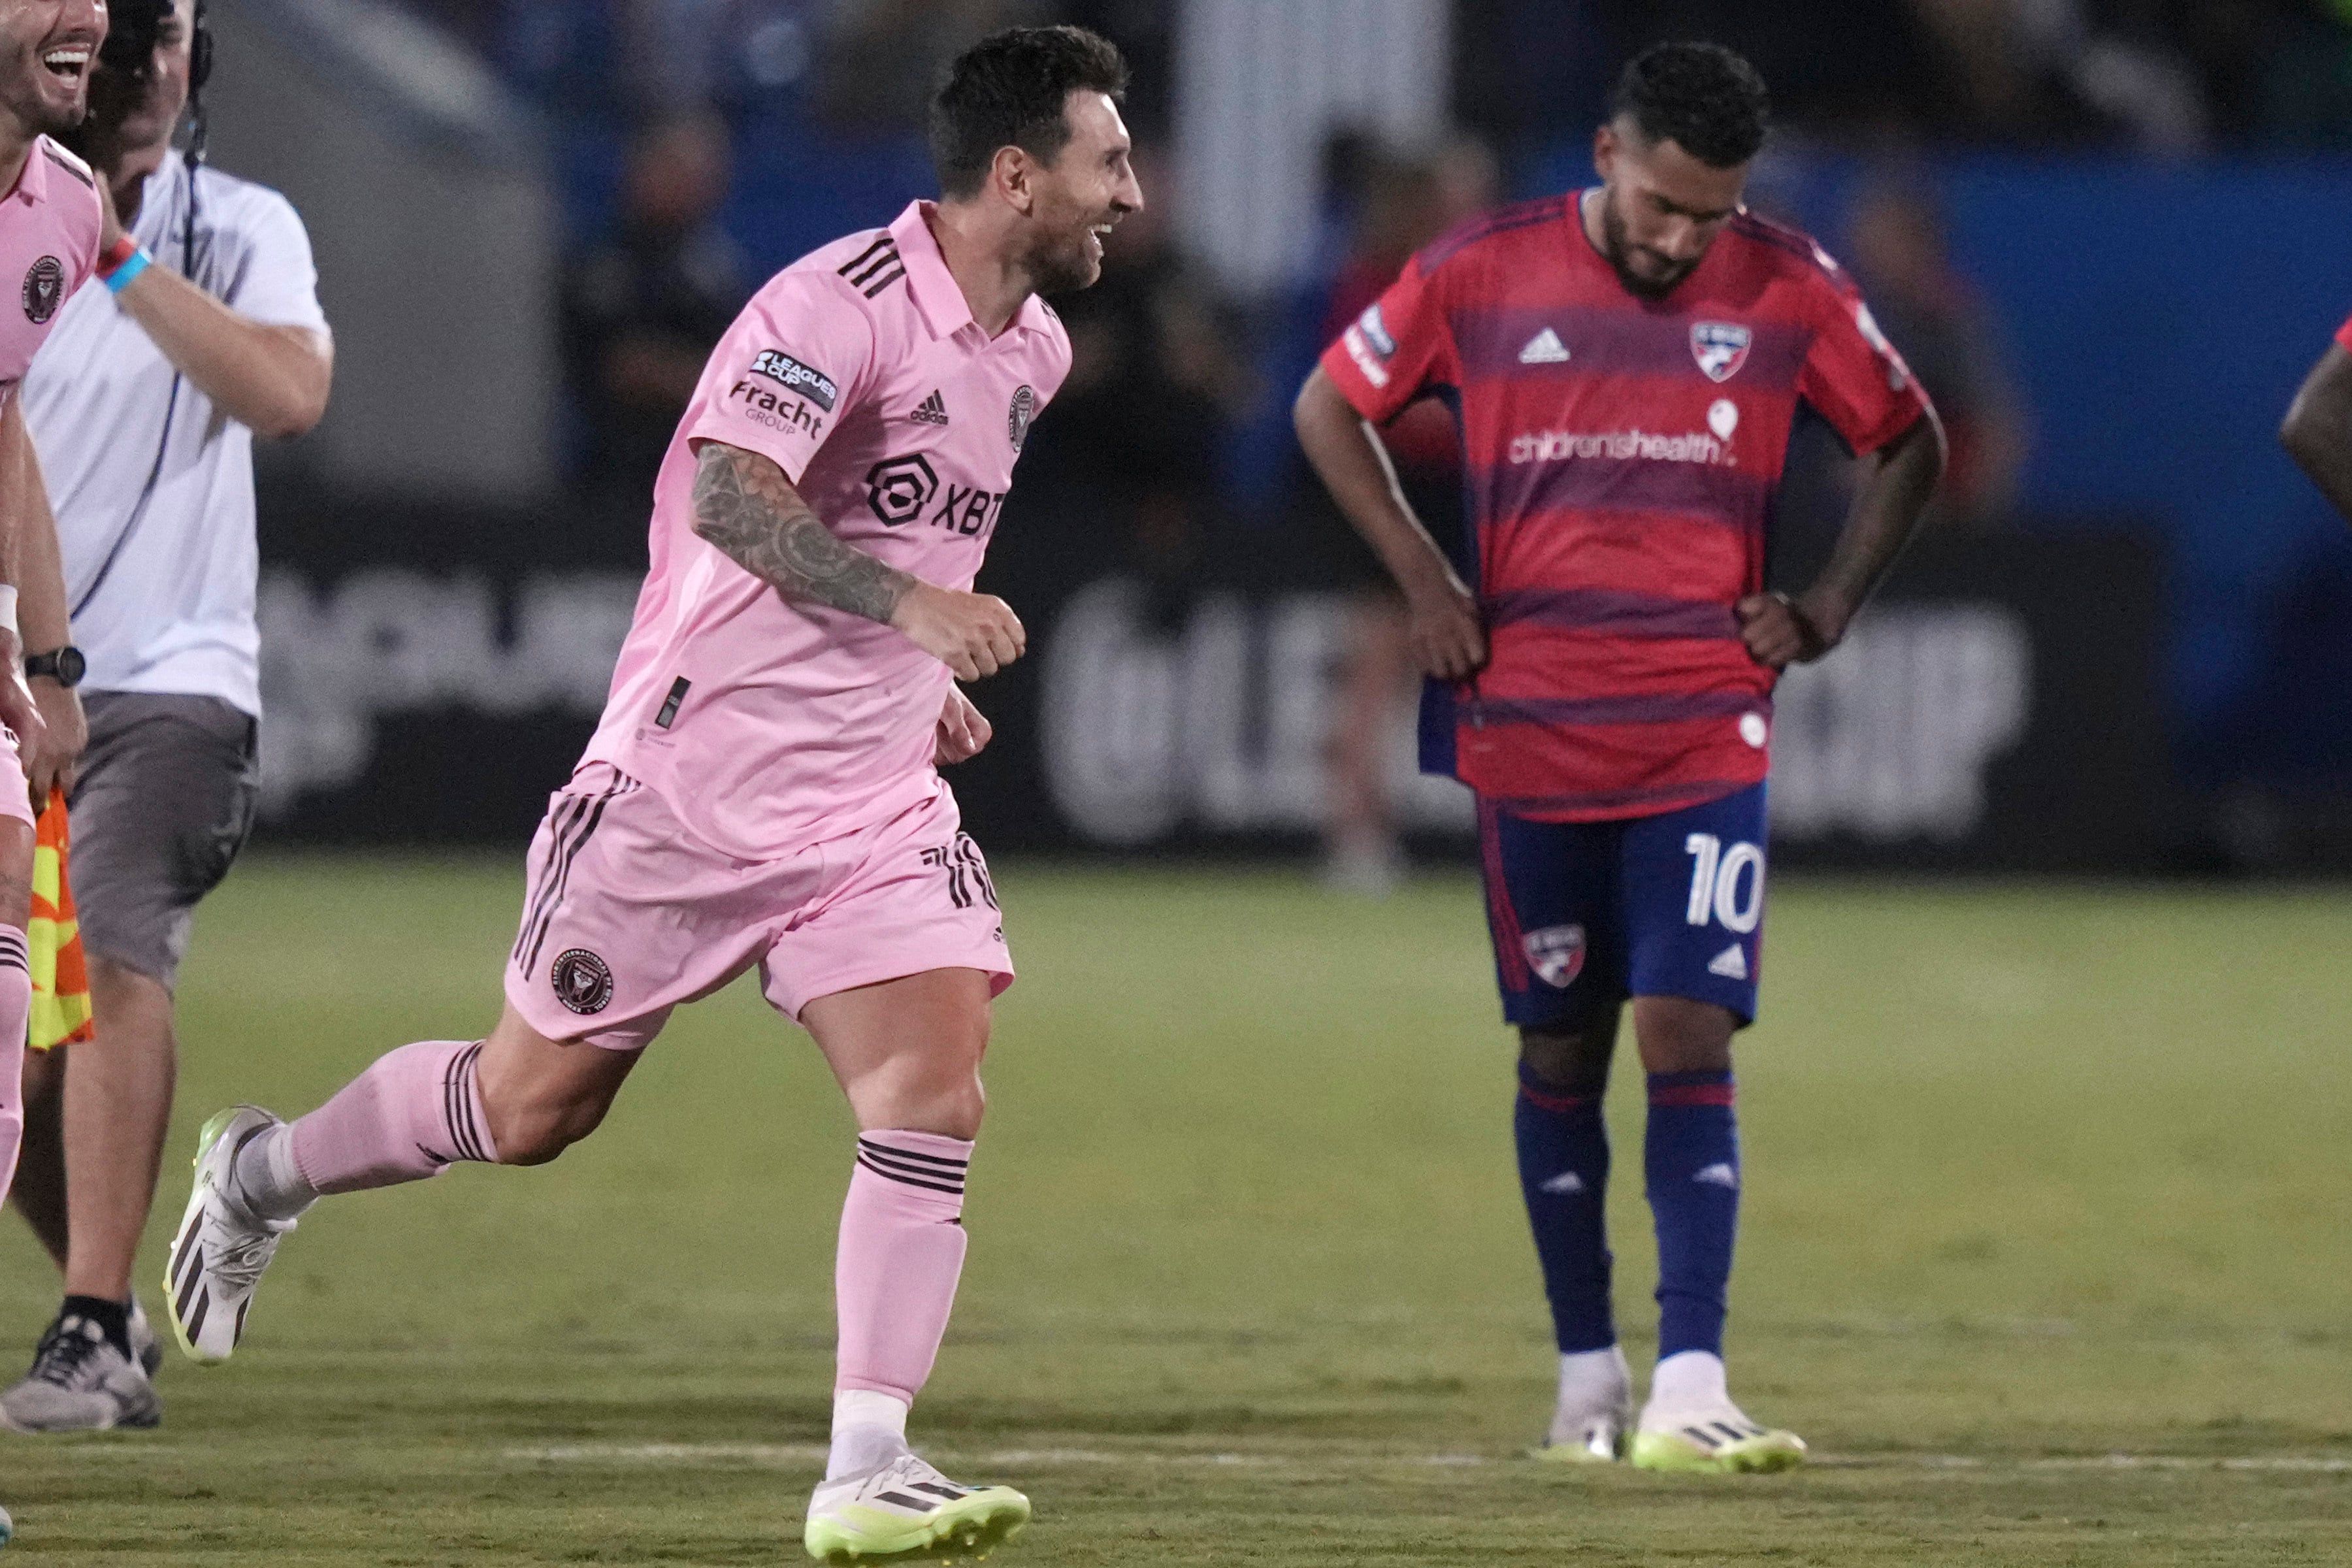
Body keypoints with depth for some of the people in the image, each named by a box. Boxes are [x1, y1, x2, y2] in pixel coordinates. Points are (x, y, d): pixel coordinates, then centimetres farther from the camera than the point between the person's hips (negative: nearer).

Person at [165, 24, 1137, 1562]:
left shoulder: (1033, 351, 8)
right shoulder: (841, 304, -19)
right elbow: (726, 495, -34)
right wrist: (908, 604, -43)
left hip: (874, 805, 6)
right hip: (693, 786, -6)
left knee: (937, 1101, -14)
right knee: (530, 1110, 8)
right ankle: (261, 1174, 35)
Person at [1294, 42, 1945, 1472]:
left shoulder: (1790, 292, -1)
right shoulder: (1479, 278, -1)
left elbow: (1910, 443, 13)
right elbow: (1332, 409, 12)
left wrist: (1830, 608, 2)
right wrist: (1423, 578, 1)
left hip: (1707, 736, -1)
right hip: (1528, 736, 1)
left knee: (1689, 1040, -11)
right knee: (1562, 1051, 7)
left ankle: (1690, 1390, -16)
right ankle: (1588, 1377, 18)